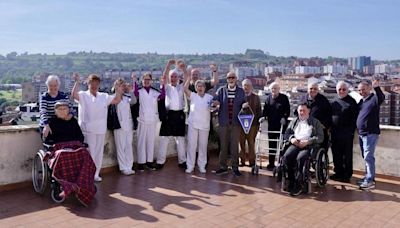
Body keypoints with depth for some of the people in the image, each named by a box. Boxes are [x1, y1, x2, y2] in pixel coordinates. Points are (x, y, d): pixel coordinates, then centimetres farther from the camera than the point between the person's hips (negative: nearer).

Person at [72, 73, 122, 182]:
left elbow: (117, 100, 6)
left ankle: (96, 174, 23)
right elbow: (74, 95, -21)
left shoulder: (104, 96, 11)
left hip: (100, 129, 5)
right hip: (88, 129, -5)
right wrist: (77, 82, -26)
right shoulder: (83, 95, -2)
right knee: (89, 152, 0)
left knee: (99, 152, 11)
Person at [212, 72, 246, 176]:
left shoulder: (241, 91, 5)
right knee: (223, 145, 7)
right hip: (224, 122, 0)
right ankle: (223, 167, 17)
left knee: (235, 145, 3)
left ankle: (235, 167, 12)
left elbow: (243, 103, 8)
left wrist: (244, 105, -15)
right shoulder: (221, 90, 4)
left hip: (236, 122, 0)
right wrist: (215, 103, -24)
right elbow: (214, 101, -1)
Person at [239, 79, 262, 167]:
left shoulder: (255, 97, 11)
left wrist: (258, 123, 5)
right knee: (241, 142, 2)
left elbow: (259, 111, 10)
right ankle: (242, 160, 11)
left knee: (251, 142, 0)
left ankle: (252, 160, 8)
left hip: (252, 123, 0)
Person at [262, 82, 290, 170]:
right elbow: (265, 109, 8)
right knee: (271, 145, 8)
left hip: (282, 124, -3)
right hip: (271, 124, 3)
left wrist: (284, 118, -18)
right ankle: (271, 164, 15)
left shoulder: (284, 98, 0)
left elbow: (287, 111, -3)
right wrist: (263, 116, -8)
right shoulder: (268, 98, 9)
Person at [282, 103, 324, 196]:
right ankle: (291, 181, -18)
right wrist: (291, 138, -4)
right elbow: (287, 133, 19)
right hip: (295, 144, 4)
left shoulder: (315, 122, 14)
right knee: (286, 156, -28)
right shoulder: (294, 121, 26)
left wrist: (308, 141, -12)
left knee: (300, 158, -34)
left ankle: (298, 185, -27)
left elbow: (320, 137, 3)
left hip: (309, 146, -3)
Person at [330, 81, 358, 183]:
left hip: (347, 133, -5)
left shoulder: (351, 102, -3)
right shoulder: (334, 102, 13)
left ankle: (347, 175, 9)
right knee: (336, 155, 11)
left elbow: (354, 118, -7)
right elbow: (329, 116, 18)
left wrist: (351, 131, -13)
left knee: (347, 155, 1)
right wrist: (330, 128, 9)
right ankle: (338, 173, 22)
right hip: (335, 132, 5)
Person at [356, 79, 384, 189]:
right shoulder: (361, 101, 15)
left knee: (368, 157, -9)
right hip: (361, 133, 8)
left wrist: (377, 88, -50)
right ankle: (368, 177, 23)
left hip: (371, 133, -8)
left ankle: (370, 181, -5)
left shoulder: (374, 98, -9)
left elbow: (382, 98, -33)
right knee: (366, 157, 14)